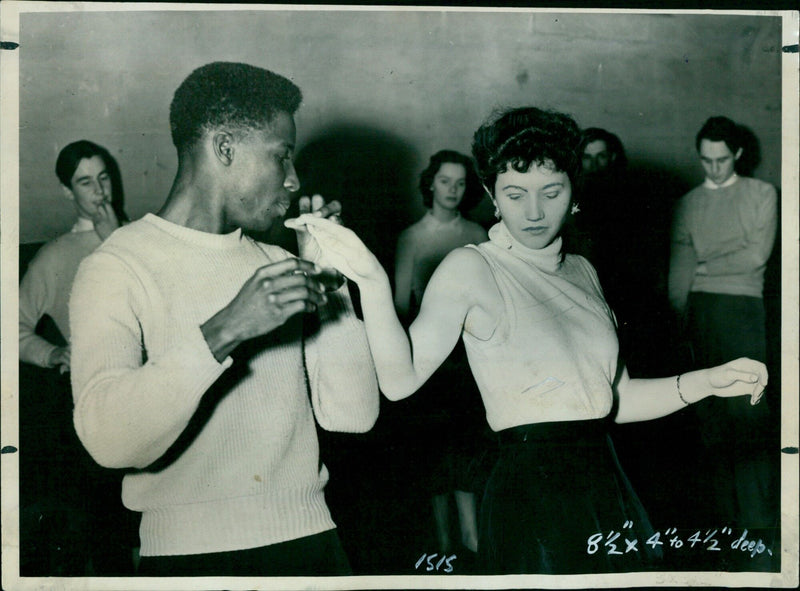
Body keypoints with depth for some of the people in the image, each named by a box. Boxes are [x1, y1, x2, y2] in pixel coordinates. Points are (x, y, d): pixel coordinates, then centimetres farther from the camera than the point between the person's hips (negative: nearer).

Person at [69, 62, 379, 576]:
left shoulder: (278, 266, 10)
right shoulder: (119, 268, -5)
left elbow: (353, 415, 2)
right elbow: (109, 439, -20)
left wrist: (325, 278, -2)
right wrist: (224, 331, -27)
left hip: (308, 539, 5)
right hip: (188, 552, -4)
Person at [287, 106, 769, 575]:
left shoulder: (581, 272, 13)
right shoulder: (472, 268, -7)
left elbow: (615, 398, 15)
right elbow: (401, 379, -20)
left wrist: (705, 382, 3)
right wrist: (373, 282, -33)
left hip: (608, 488, 7)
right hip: (532, 496, -7)